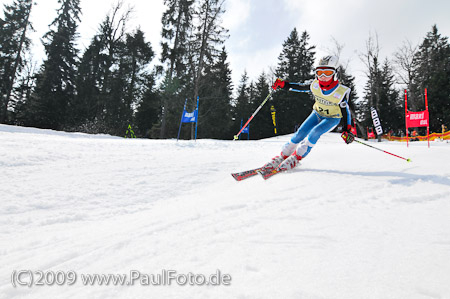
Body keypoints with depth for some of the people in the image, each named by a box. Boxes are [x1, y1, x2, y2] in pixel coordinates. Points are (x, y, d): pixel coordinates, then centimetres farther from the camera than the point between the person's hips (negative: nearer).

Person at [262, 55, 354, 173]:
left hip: (332, 118, -4)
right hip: (317, 113, 4)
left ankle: (295, 158, -16)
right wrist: (283, 84, -10)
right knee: (300, 133, -12)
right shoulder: (315, 85, -17)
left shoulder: (341, 92, -26)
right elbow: (300, 87, 1)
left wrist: (347, 130, -19)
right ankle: (283, 156, 0)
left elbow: (346, 111, -14)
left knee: (314, 133, -28)